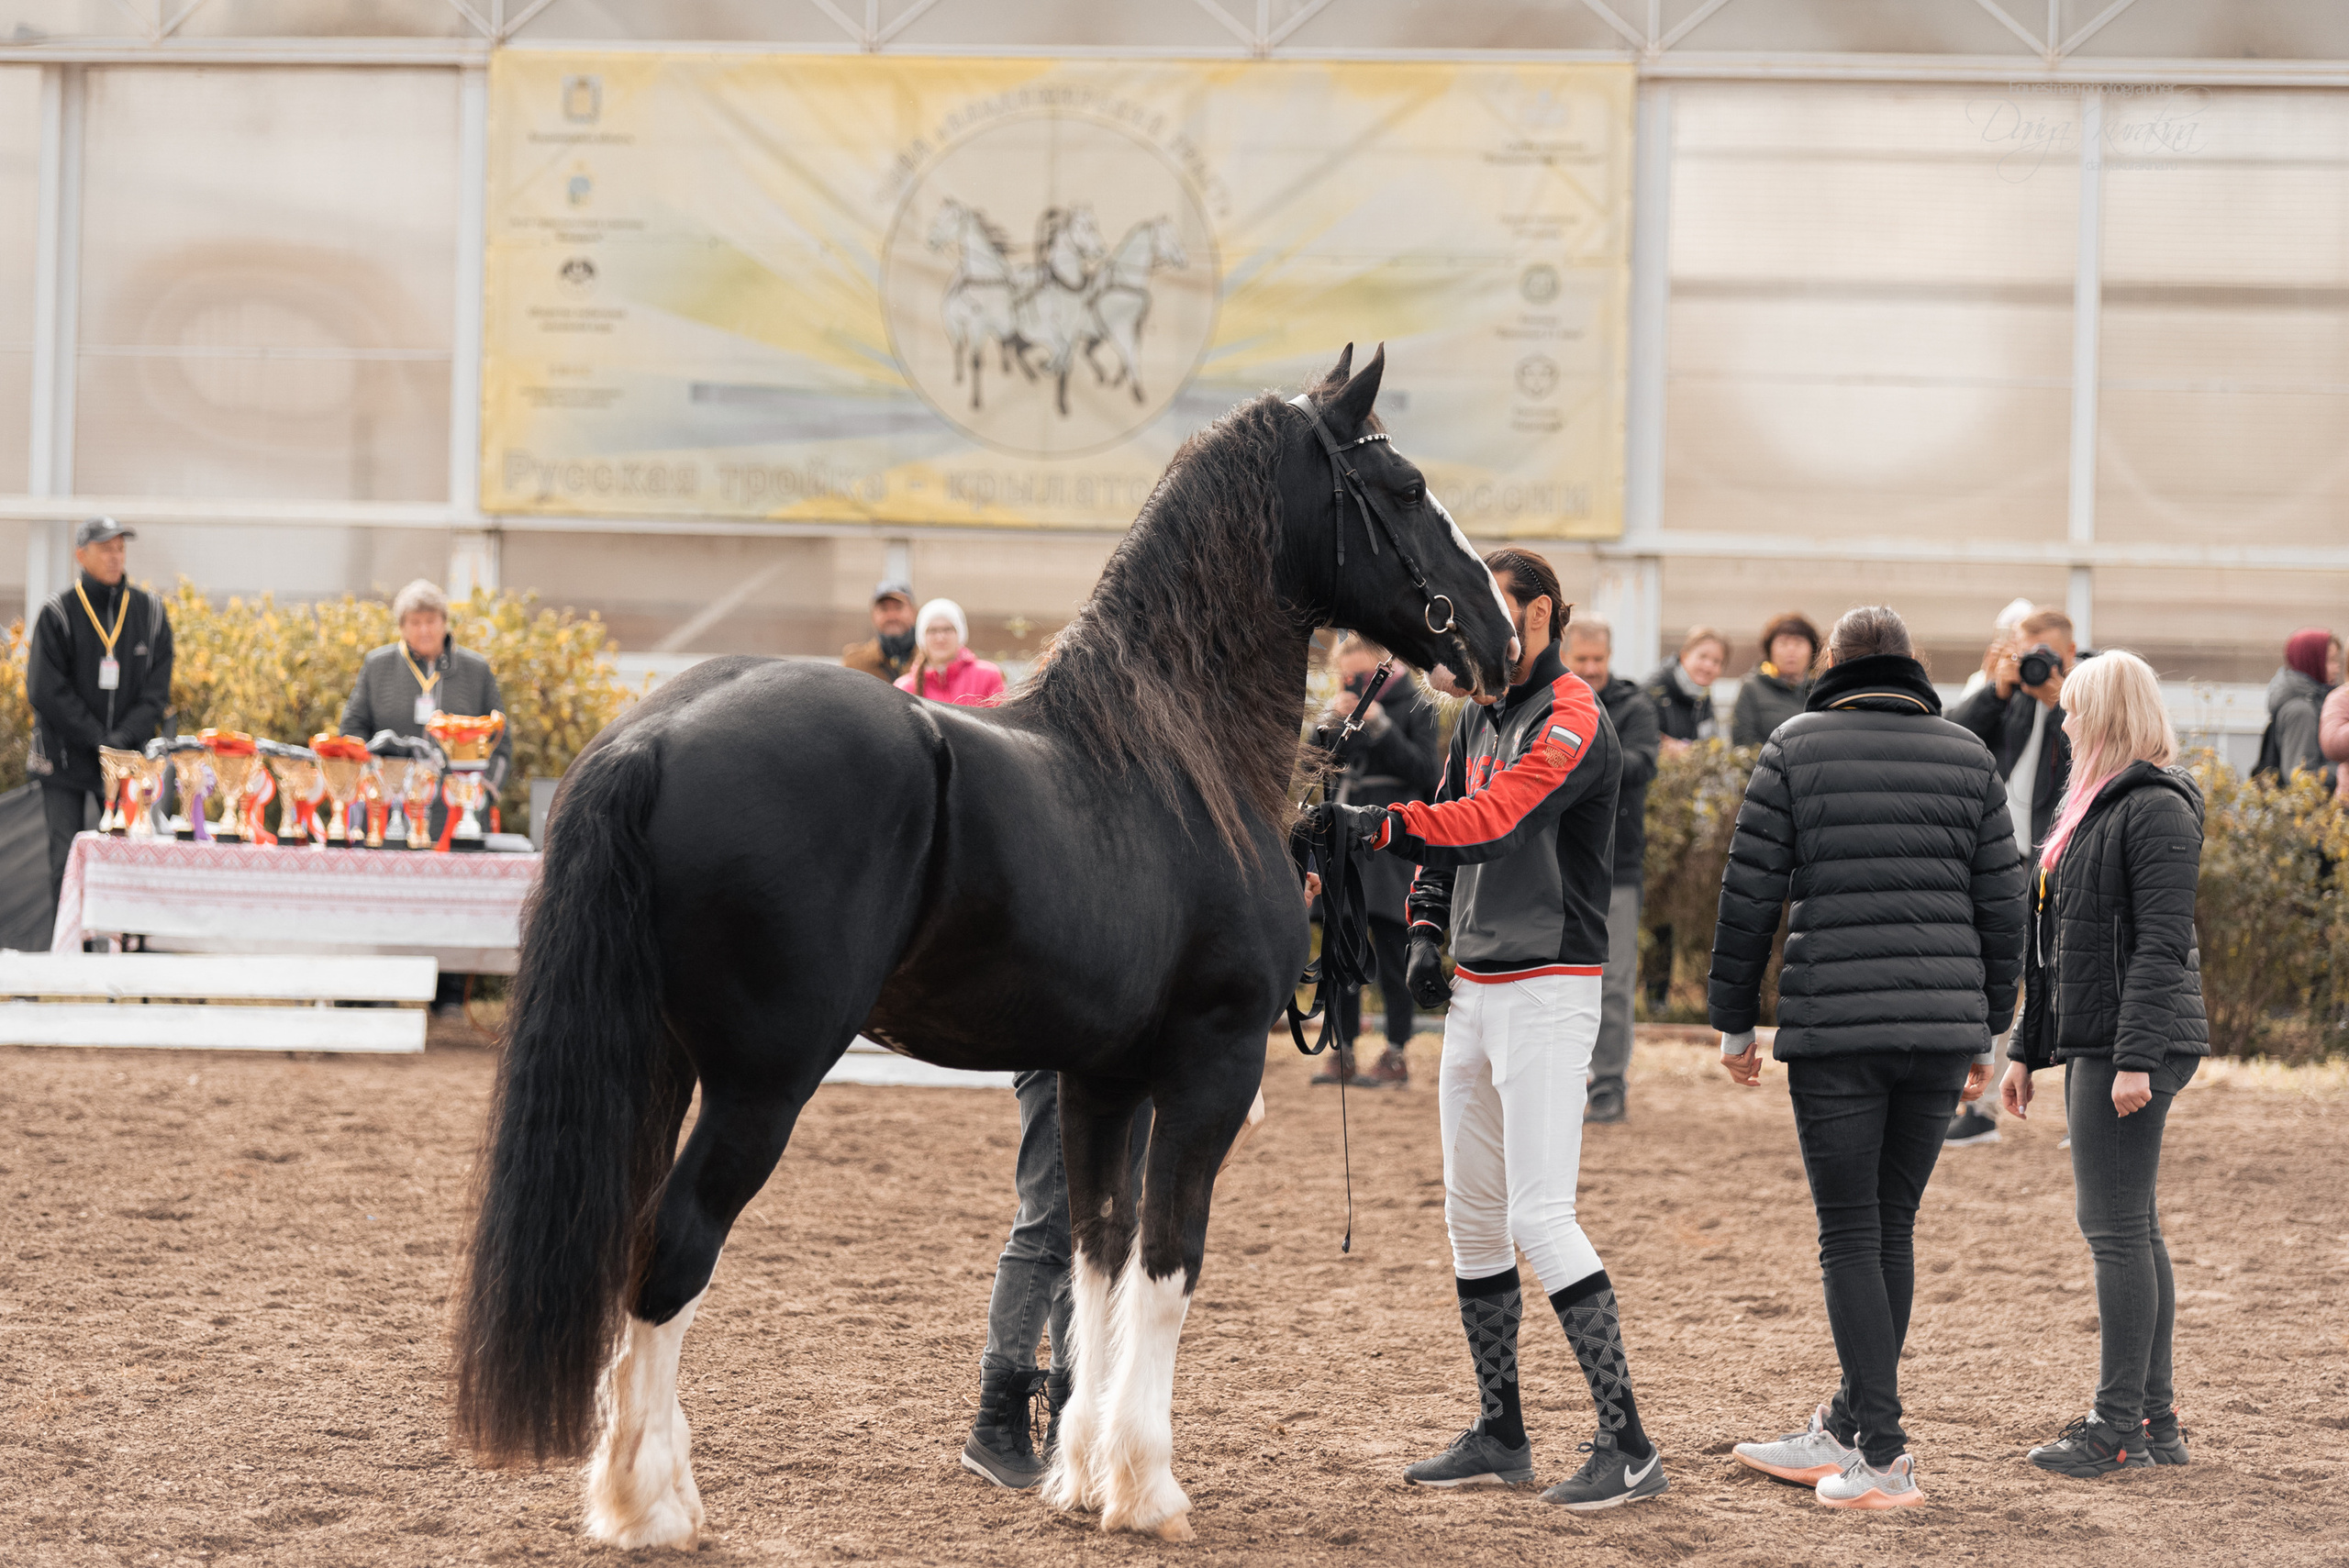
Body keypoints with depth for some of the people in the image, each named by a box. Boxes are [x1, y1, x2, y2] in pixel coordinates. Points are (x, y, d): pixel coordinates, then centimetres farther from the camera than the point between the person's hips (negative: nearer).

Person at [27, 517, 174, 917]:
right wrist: (98, 738, -15)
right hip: (66, 756, -2)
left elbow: (158, 687, 2)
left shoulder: (149, 611, 5)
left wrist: (125, 736, -13)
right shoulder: (58, 613, -4)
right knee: (67, 860, -2)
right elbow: (46, 690, -9)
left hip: (129, 759, 2)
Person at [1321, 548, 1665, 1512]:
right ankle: (1499, 1435, 21)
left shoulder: (1571, 723, -14)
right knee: (1472, 1215, 12)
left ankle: (1627, 1445, -13)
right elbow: (1452, 828, 22)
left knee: (1541, 1216, -15)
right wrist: (1425, 934, 7)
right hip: (1475, 990, 9)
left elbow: (1490, 820, -28)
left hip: (1546, 991, -9)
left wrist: (1376, 823, -37)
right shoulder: (1481, 717, 14)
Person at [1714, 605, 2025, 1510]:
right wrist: (1987, 1030, 17)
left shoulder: (1796, 749, 1)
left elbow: (1749, 893, -1)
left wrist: (1735, 1021, 8)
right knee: (1892, 1230, 13)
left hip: (1834, 1030, -4)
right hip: (1943, 1028, 4)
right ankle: (1846, 1430, 21)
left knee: (1852, 1237, -1)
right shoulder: (1967, 756, 9)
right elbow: (2002, 906, 9)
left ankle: (1883, 1458, -6)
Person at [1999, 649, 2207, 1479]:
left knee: (2116, 1226, -9)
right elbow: (2062, 945, 22)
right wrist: (2028, 1049, 22)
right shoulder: (2098, 805, 18)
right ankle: (2155, 1417, 16)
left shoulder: (2156, 810, -13)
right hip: (2094, 1044, 10)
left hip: (2134, 1043, -10)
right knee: (2129, 1228, 12)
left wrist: (2135, 1059, -24)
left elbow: (2162, 943, -20)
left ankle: (2120, 1424, -6)